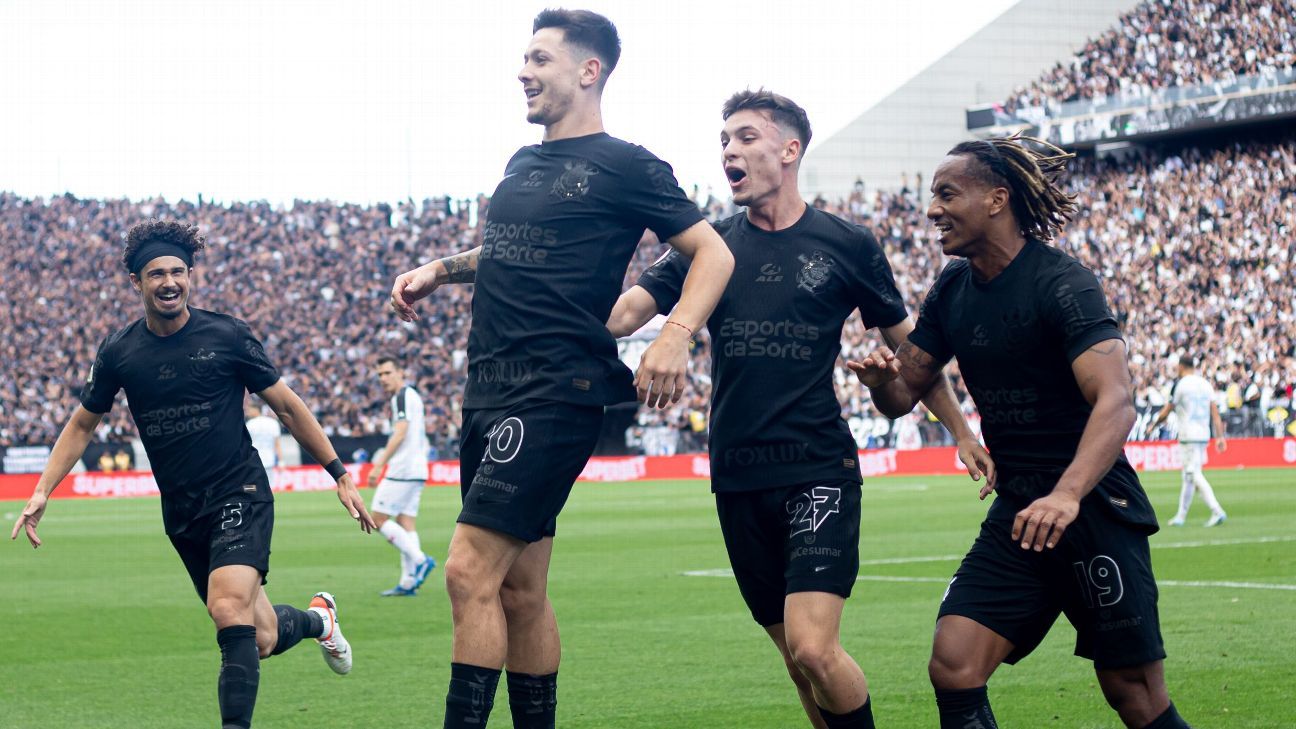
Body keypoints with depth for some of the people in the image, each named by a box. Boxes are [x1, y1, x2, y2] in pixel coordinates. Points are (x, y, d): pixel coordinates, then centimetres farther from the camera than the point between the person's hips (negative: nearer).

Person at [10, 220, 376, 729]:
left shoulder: (227, 336, -7)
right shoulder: (118, 352, 1)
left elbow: (287, 406, 1)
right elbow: (83, 423, 14)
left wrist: (340, 476, 2)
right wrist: (42, 492, 4)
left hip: (239, 495, -3)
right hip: (181, 511, 3)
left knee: (229, 609, -28)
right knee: (261, 640, 6)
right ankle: (317, 618, 39)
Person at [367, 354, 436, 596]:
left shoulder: (403, 396, -9)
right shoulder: (413, 395, 20)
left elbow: (400, 433, -19)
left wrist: (379, 464, -22)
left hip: (402, 471, -10)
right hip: (416, 470, 10)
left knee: (379, 518, -6)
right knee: (406, 523, 6)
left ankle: (420, 559, -12)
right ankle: (408, 582, 1)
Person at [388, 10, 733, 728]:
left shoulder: (623, 166, -5)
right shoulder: (523, 163, 19)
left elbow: (713, 252, -5)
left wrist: (675, 335, -20)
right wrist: (440, 269, 17)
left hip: (553, 392, -8)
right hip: (490, 392, 8)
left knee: (471, 569, -16)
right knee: (520, 590, 10)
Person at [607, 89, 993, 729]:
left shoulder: (847, 245, 2)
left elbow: (908, 345, 13)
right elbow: (618, 314, -6)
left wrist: (962, 432, 14)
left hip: (820, 471, -3)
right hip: (738, 479, 4)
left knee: (813, 648, -18)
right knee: (796, 657, 8)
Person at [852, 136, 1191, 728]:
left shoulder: (1061, 283, -15)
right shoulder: (953, 290, 7)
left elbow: (1115, 400, -27)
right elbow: (903, 394, 13)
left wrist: (1068, 494, -42)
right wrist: (882, 376, -13)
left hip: (1092, 509, -6)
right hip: (1016, 513, 6)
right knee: (952, 669, -10)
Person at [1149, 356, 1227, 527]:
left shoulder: (1180, 384, -7)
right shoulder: (1206, 384, 11)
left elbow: (1166, 411, -2)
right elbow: (1215, 413, 6)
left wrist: (1154, 425, 14)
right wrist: (1220, 437, 5)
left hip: (1188, 436, -7)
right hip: (1204, 435, 7)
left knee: (1194, 474, -11)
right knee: (1188, 475, 15)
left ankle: (1217, 511, -24)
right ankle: (1181, 516, 20)